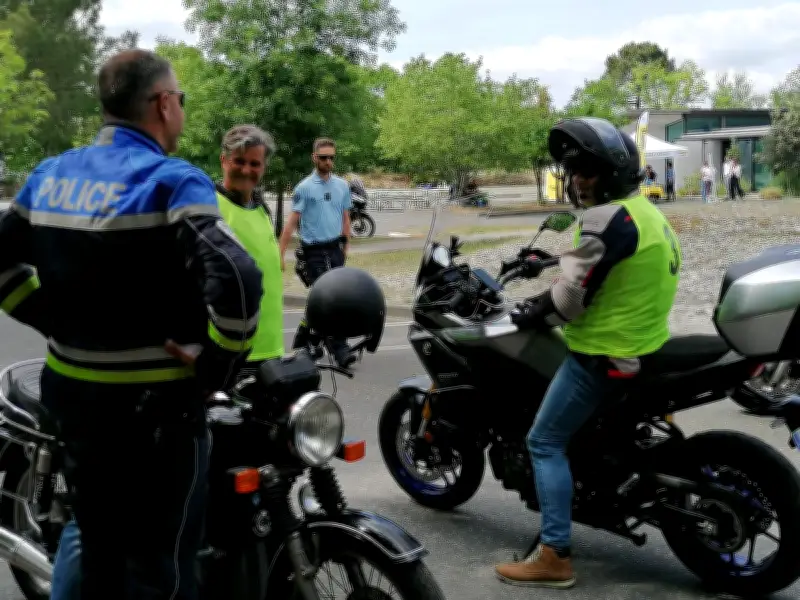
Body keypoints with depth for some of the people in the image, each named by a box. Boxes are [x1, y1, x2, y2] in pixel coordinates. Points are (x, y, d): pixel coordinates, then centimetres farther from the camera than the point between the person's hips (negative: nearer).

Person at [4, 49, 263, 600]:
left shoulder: (49, 175, 5)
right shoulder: (172, 181, -17)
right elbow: (236, 281, -30)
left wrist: (58, 324, 11)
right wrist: (215, 370, -18)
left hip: (72, 391, 7)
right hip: (156, 404, -7)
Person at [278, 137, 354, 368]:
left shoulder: (342, 186, 10)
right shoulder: (304, 188, -4)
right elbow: (292, 222, -5)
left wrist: (346, 246, 15)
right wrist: (281, 255, -9)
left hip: (335, 249, 5)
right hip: (314, 251, -5)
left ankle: (301, 343, 26)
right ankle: (340, 350, -8)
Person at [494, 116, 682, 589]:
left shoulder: (610, 218, -20)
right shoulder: (649, 213, 13)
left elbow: (573, 293, -20)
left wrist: (533, 315, -2)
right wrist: (544, 300, 18)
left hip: (606, 353, -11)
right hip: (645, 344, 11)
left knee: (546, 442, -4)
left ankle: (555, 558, -5)